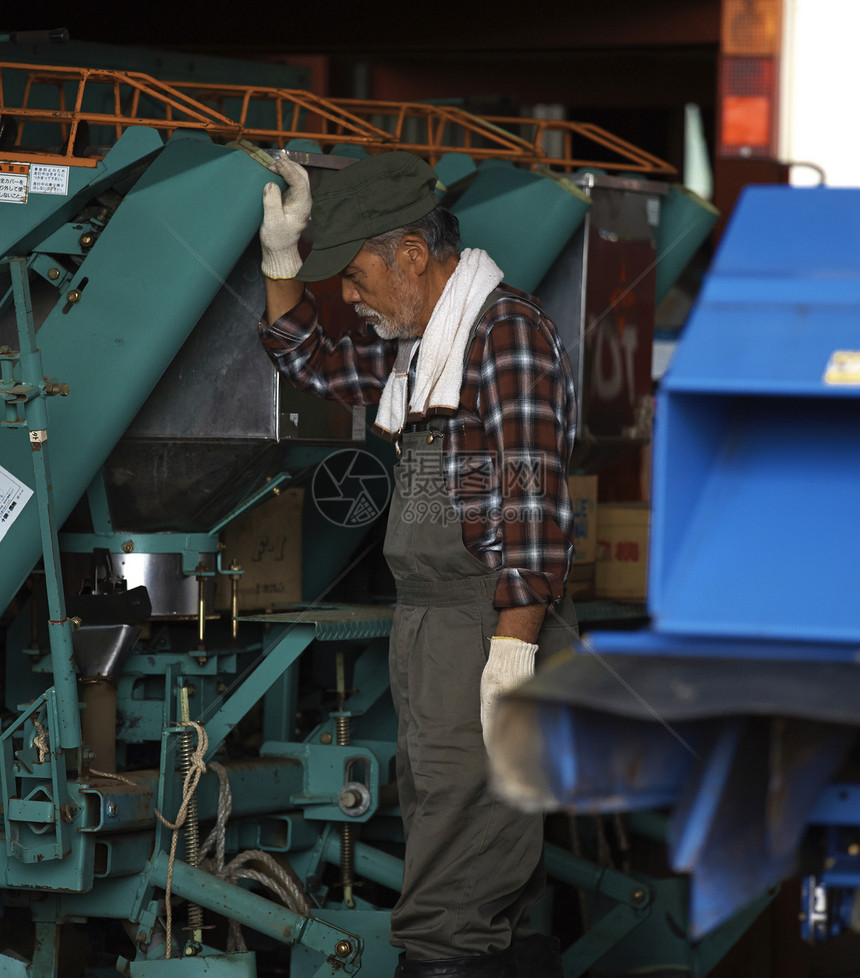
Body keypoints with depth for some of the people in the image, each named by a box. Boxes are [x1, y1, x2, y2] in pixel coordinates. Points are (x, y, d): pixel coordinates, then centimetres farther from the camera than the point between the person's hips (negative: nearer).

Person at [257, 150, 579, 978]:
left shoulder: (507, 329, -10)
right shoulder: (415, 348, 19)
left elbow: (533, 497, -18)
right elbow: (309, 361, 35)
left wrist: (513, 649, -24)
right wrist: (281, 254, 20)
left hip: (491, 629, -9)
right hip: (424, 627, 9)